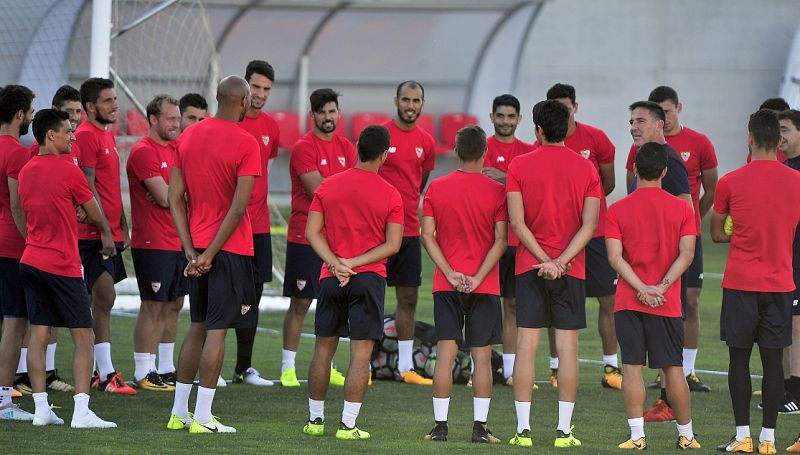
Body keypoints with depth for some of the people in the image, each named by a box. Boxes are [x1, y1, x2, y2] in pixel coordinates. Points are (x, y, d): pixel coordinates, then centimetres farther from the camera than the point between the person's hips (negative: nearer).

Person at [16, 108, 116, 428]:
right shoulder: (68, 171, -12)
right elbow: (94, 215, 1)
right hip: (62, 266, -7)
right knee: (84, 338, -2)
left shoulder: (26, 171, 8)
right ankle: (81, 411, -11)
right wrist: (107, 235, 20)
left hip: (31, 261, 7)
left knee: (39, 334, 7)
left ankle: (41, 408, 4)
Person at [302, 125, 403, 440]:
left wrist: (336, 263, -8)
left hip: (331, 280, 3)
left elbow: (312, 231, -1)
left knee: (323, 349, 13)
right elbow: (392, 245, -8)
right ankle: (348, 425, -5)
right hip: (369, 279, -3)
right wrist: (354, 263, -9)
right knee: (361, 354, -1)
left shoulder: (328, 186, 3)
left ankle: (315, 420, 18)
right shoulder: (390, 195, -4)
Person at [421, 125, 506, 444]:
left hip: (446, 286, 1)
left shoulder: (436, 188, 1)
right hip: (485, 286, -1)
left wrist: (450, 274, -5)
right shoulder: (496, 191, -4)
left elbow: (427, 236, -2)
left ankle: (440, 426, -1)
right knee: (481, 357, 2)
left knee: (445, 354, 1)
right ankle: (480, 427, 1)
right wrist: (478, 278, -9)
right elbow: (501, 241, -9)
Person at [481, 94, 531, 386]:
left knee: (514, 304, 7)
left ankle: (511, 370, 11)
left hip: (519, 238, 5)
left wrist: (504, 177, -16)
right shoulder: (484, 148, -1)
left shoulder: (527, 152, 12)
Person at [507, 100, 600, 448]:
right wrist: (560, 262, -10)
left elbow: (517, 223, -8)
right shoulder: (585, 169, 2)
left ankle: (523, 429, -2)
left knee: (526, 347, 1)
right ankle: (564, 430, 0)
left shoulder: (519, 166, -1)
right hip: (571, 270, 0)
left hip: (529, 267, 0)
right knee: (567, 347, 2)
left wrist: (545, 260, -8)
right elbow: (589, 225, -6)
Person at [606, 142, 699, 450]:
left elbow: (615, 257, -8)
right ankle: (686, 436, 14)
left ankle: (637, 436, -6)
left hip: (628, 301, 0)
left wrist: (642, 289, -11)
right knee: (673, 369, 8)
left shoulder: (617, 210, 1)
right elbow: (686, 254, -8)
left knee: (632, 367, -1)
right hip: (667, 304, 0)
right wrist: (661, 287, -11)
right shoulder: (682, 209, 1)